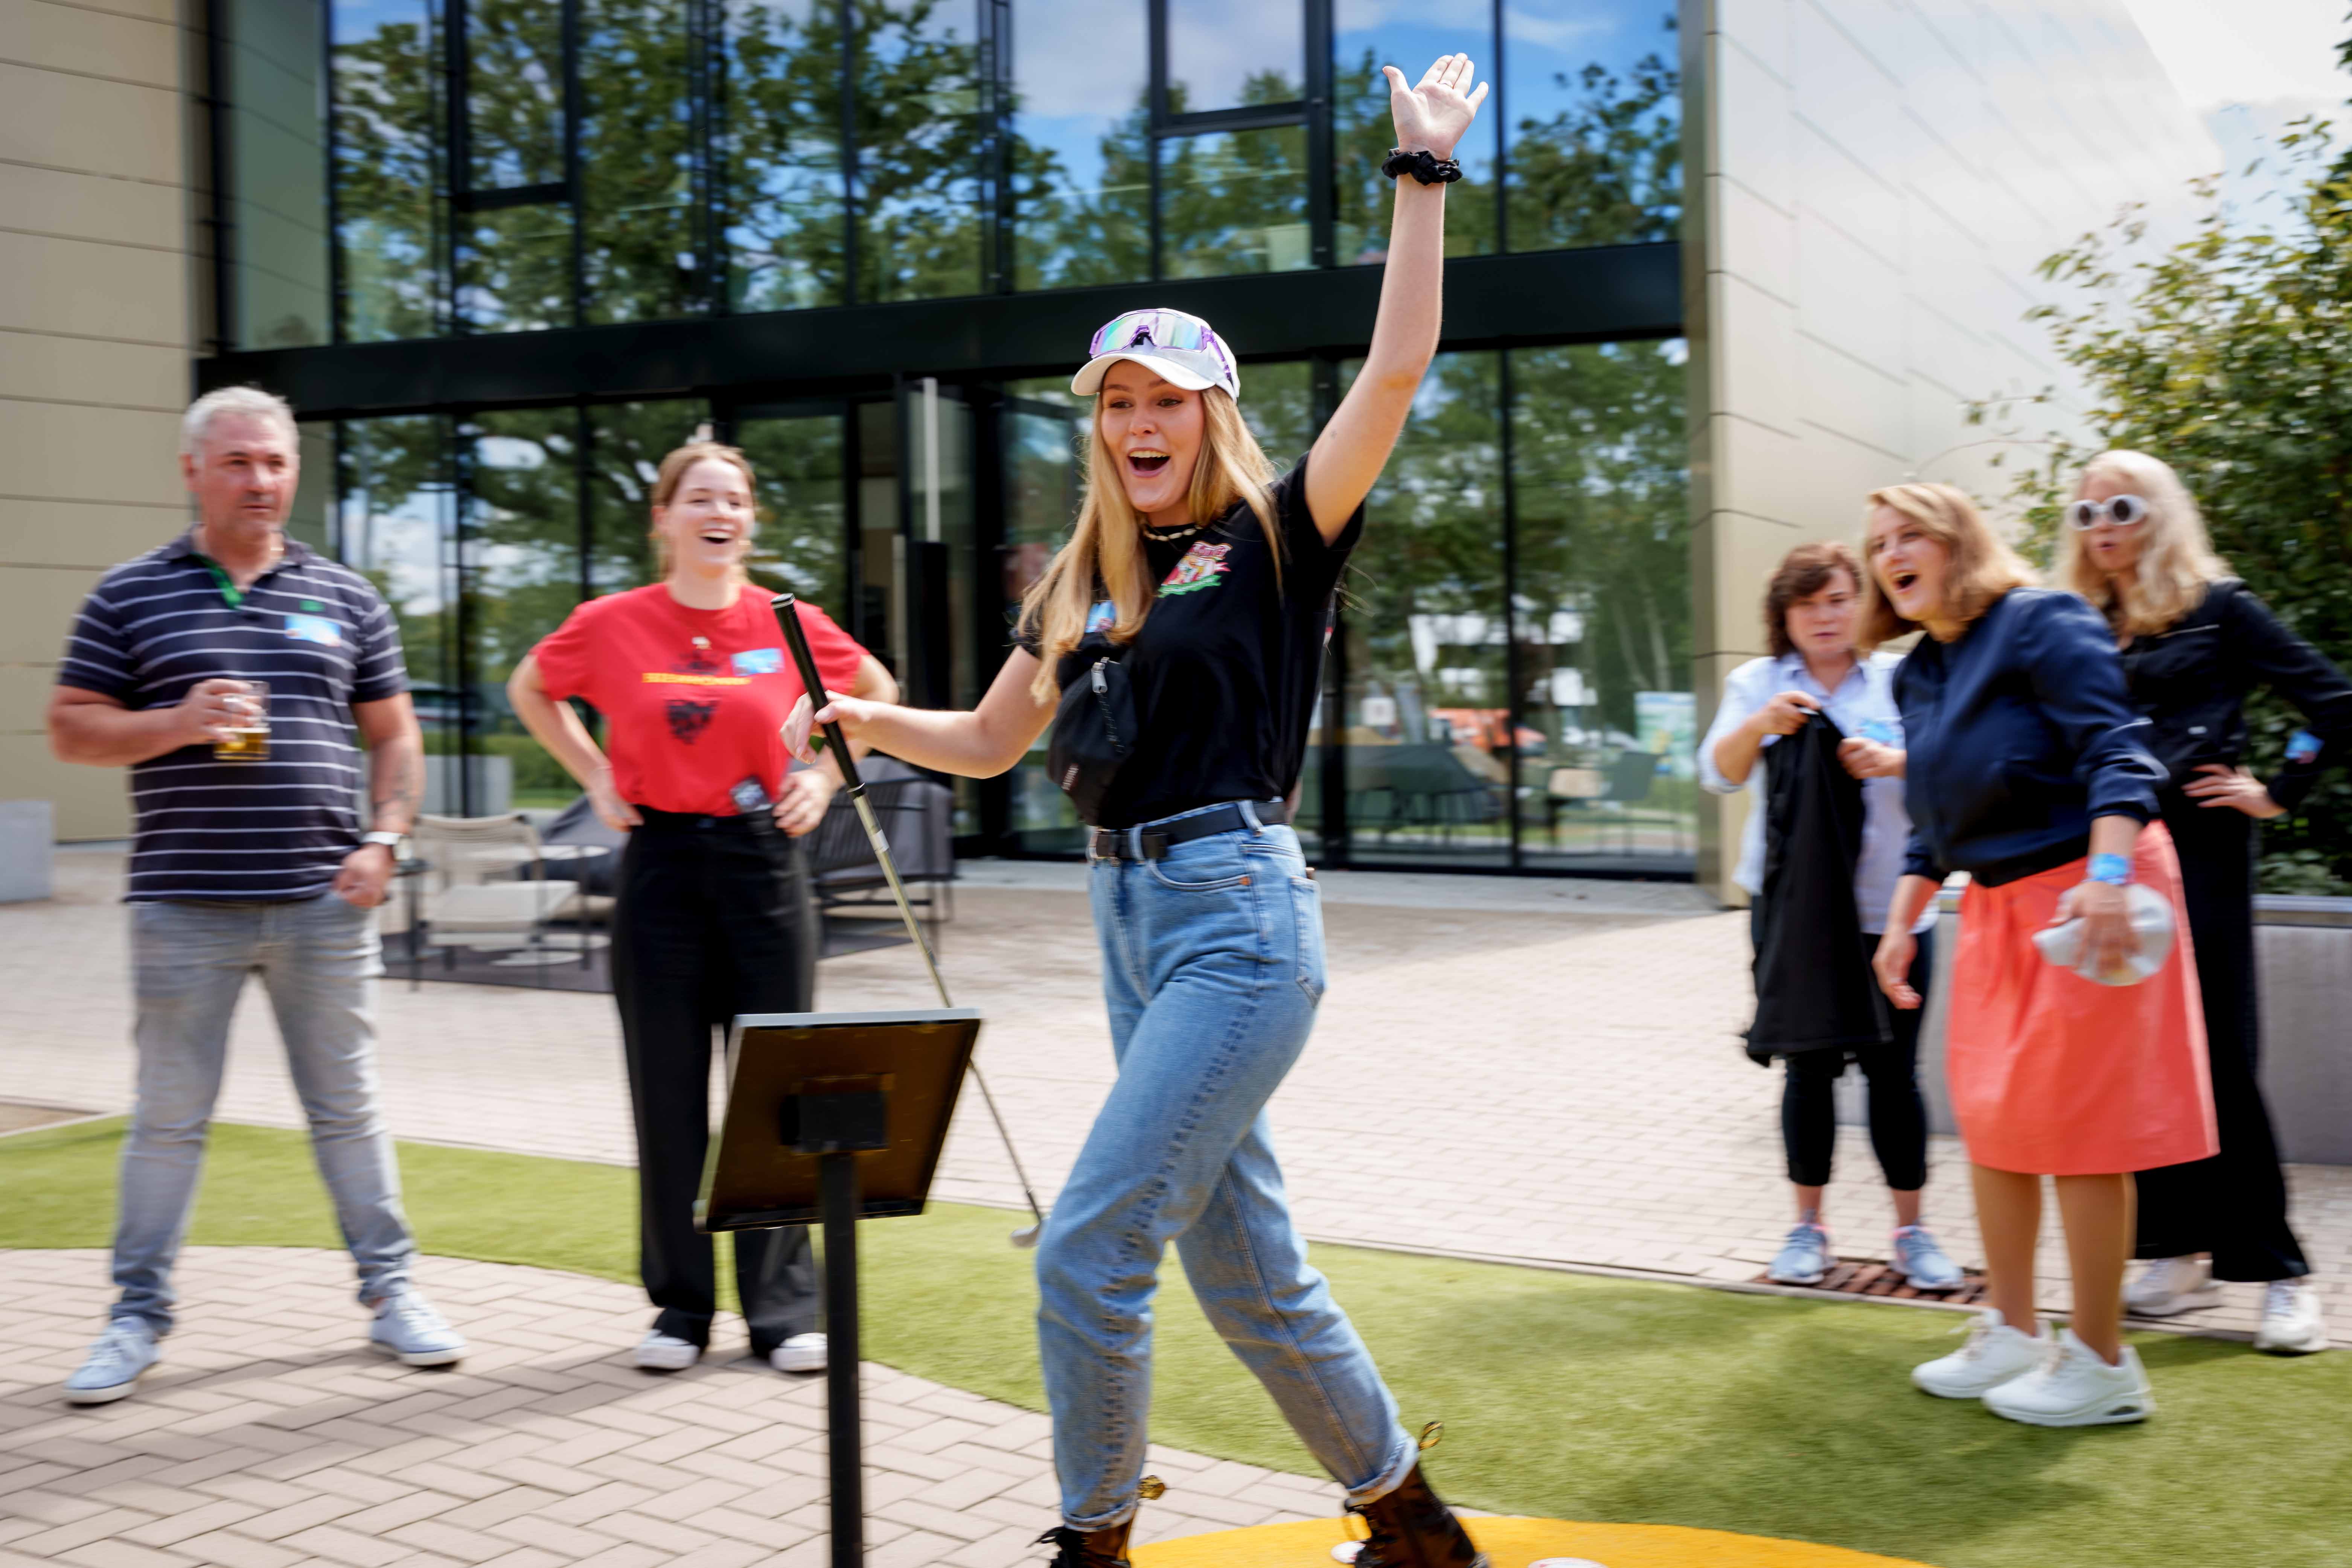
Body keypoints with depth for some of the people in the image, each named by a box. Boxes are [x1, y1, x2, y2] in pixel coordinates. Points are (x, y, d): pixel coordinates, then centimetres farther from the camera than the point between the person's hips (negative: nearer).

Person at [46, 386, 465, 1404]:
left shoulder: (344, 598, 10)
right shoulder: (131, 596, 5)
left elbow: (394, 736, 13)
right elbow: (70, 730, 4)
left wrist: (384, 839, -2)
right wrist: (179, 722, -13)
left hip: (323, 902, 1)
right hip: (184, 905, -1)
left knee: (348, 1108, 8)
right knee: (168, 1117, 5)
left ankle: (389, 1291, 19)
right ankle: (138, 1316, 16)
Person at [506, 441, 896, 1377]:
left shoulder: (790, 624, -1)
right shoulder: (610, 625, -2)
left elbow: (875, 691, 17)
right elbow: (529, 690, 16)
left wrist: (824, 774, 4)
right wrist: (596, 778, 6)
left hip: (765, 861, 0)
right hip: (661, 864, 0)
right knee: (668, 1096, 5)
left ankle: (784, 1309, 13)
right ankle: (680, 1308, 17)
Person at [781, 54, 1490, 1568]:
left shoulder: (1276, 534, -3)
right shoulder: (1082, 579, 14)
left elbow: (1395, 370, -14)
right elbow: (990, 743, 22)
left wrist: (1424, 175, -15)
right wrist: (873, 719, 10)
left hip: (1241, 913, -7)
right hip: (1128, 913, 7)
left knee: (1089, 1247, -11)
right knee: (1246, 1265, 12)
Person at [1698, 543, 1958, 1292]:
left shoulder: (1900, 679, 5)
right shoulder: (1758, 682, 8)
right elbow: (1719, 772, -5)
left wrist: (1894, 761, -29)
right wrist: (1761, 725, -25)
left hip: (1890, 912, -1)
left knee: (1894, 1068, 0)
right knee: (1808, 1068, 4)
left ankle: (1911, 1230, 11)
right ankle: (1808, 1227, 15)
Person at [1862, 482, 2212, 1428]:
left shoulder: (2043, 624, -12)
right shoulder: (1917, 676, 12)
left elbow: (2115, 754, -21)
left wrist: (2108, 877, -33)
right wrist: (1901, 923, 12)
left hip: (2081, 893, -8)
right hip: (1991, 904, 9)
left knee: (2075, 1120, -5)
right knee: (1990, 1118, 12)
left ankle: (2101, 1363, 6)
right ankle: (2010, 1333, 24)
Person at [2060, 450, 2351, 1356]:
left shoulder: (2216, 608, -2)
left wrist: (2277, 795, -5)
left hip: (2198, 854, -5)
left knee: (2218, 1059, -5)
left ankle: (2278, 1272, 4)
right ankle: (2180, 1253, 16)